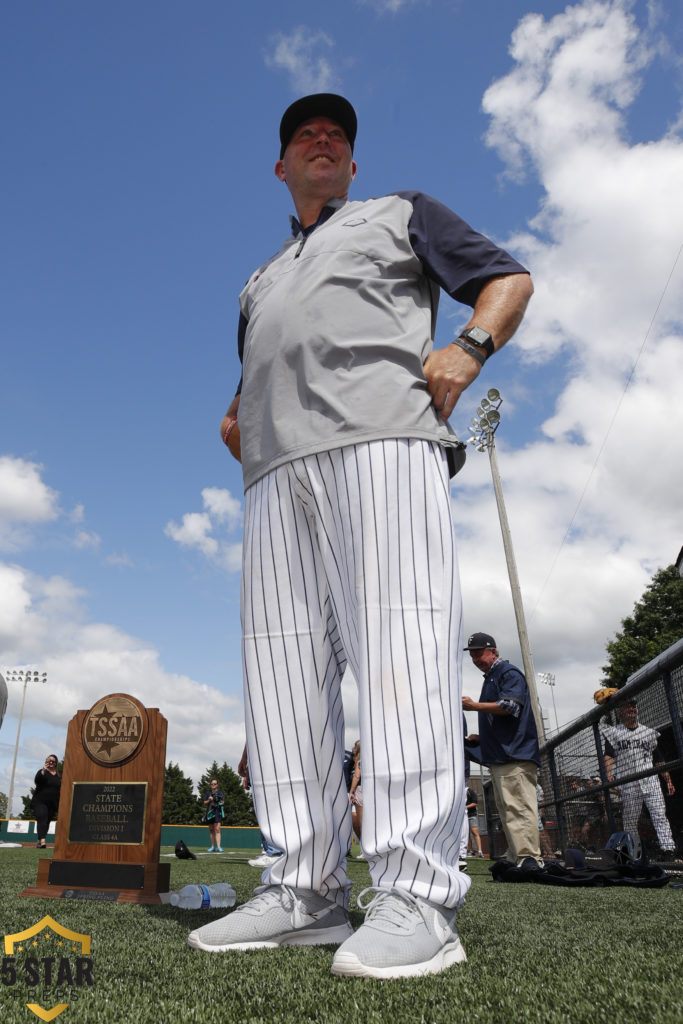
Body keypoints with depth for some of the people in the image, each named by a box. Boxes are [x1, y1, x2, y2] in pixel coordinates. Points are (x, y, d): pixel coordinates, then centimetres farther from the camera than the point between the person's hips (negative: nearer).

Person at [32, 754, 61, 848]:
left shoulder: (58, 775, 13)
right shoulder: (42, 772, 3)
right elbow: (37, 781, -16)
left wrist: (59, 804, 11)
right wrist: (43, 770, -24)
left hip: (53, 803, 4)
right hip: (40, 801, -4)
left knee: (47, 821, 4)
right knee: (42, 819, -18)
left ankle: (39, 841, 15)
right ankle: (42, 840, -28)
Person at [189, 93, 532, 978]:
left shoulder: (401, 213, 26)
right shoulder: (261, 281, 39)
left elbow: (509, 279, 18)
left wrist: (466, 349, -3)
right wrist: (235, 421, 16)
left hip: (381, 438, -5)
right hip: (278, 469, 6)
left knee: (397, 643, -19)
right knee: (284, 662, -5)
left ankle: (416, 895, -17)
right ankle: (306, 890, -1)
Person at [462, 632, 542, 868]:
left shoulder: (509, 673, -2)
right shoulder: (490, 679, 26)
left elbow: (510, 706, -18)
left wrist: (475, 706, -15)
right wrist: (479, 738, 20)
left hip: (516, 755, -10)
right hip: (498, 757, 10)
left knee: (519, 807, -15)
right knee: (506, 810, 10)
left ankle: (529, 858, -18)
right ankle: (514, 856, 14)